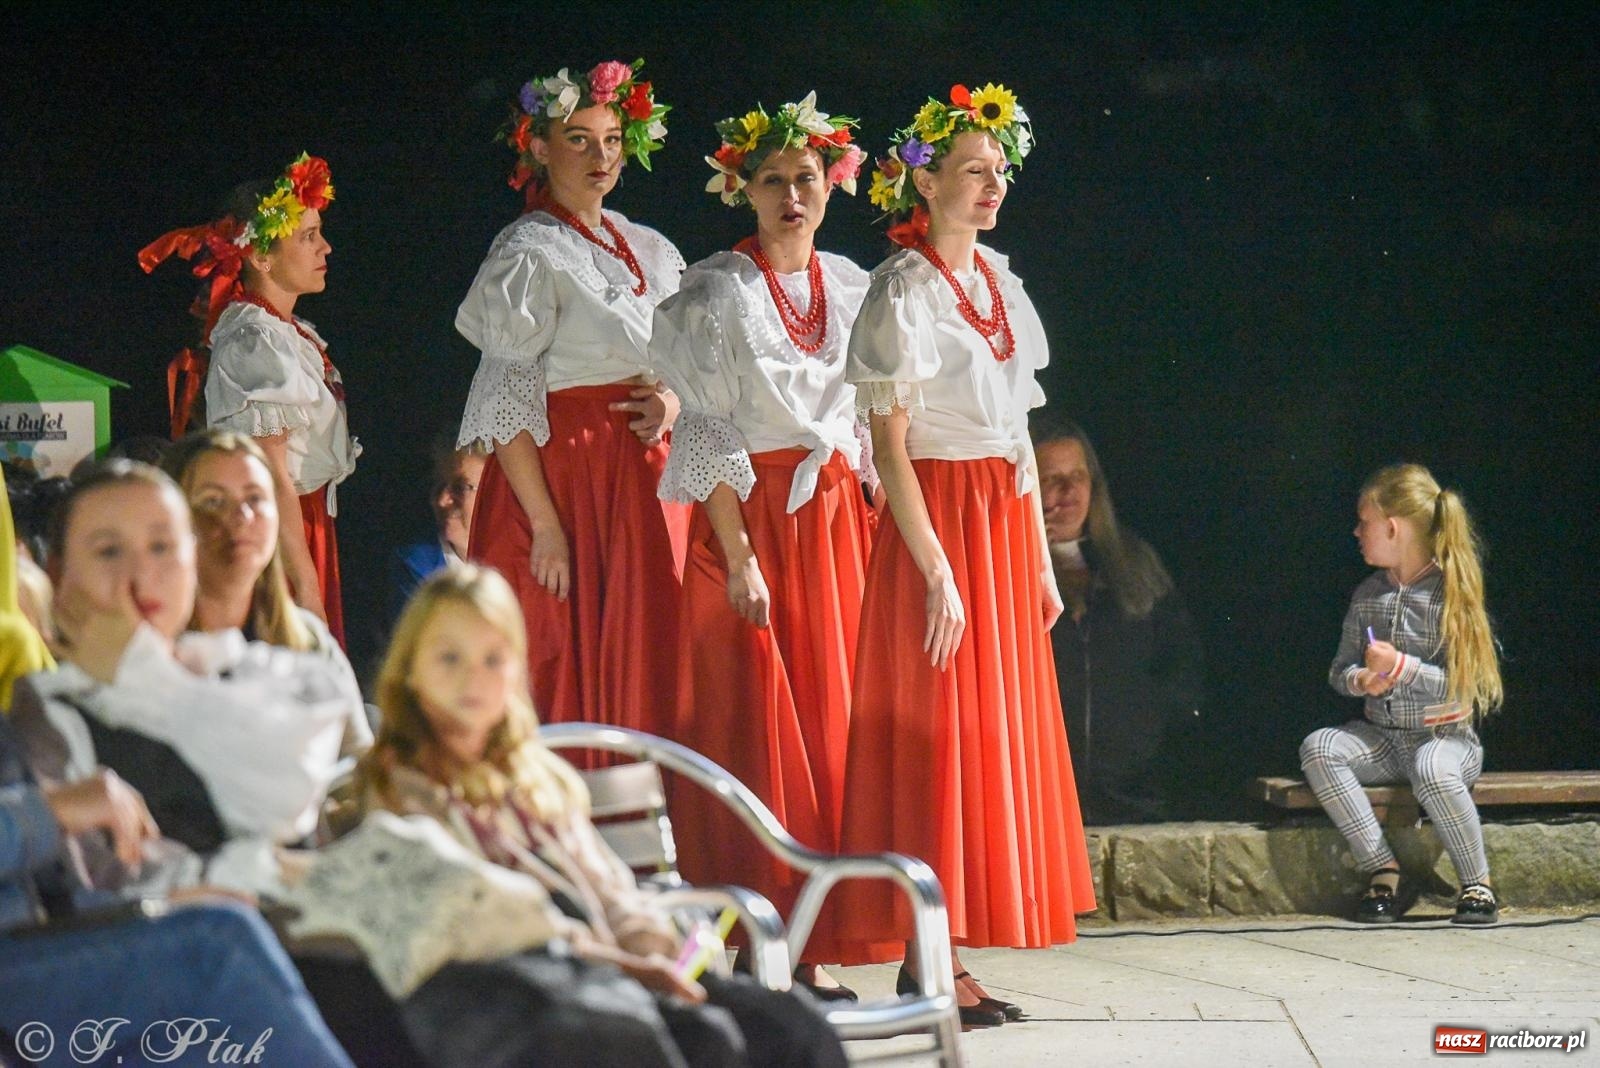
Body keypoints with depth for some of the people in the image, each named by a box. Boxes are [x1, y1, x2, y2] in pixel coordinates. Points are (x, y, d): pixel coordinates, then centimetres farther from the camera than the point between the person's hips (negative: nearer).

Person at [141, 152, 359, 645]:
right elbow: (271, 479, -20)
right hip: (275, 540, -9)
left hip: (308, 526, 9)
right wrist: (305, 586, -22)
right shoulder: (254, 341, -16)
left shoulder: (291, 333, 12)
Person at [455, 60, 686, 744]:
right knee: (566, 682, -7)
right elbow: (506, 404, -12)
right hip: (561, 481, -6)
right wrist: (546, 526, -18)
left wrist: (675, 401, -1)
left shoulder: (651, 252, 14)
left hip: (642, 484, 7)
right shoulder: (529, 253, -6)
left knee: (641, 678, 4)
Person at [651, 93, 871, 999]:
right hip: (750, 520, -5)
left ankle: (817, 945, 6)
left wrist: (875, 530, 6)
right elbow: (708, 432, -8)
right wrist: (738, 554, -15)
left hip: (840, 520, 5)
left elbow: (869, 422, 15)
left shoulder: (851, 287, 12)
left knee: (834, 724, 2)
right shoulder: (716, 293, -3)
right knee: (756, 729, -7)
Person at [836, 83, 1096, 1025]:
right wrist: (938, 571, -20)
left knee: (1004, 729, 6)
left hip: (1006, 522, 8)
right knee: (938, 735, -7)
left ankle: (946, 953, 10)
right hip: (937, 521, -8)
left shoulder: (1000, 285, 13)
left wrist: (1041, 558, 14)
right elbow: (890, 444, -15)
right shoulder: (902, 292, -10)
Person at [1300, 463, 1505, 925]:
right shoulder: (1368, 595, 10)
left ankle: (1478, 884, -18)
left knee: (1432, 769, -40)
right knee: (1318, 748, -25)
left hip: (1446, 735, -5)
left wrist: (1402, 668, -20)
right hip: (1381, 736, 5)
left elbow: (1464, 686, -11)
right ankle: (1383, 870, -21)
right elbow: (1340, 669, 14)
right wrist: (1360, 680, -9)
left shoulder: (1450, 593, -7)